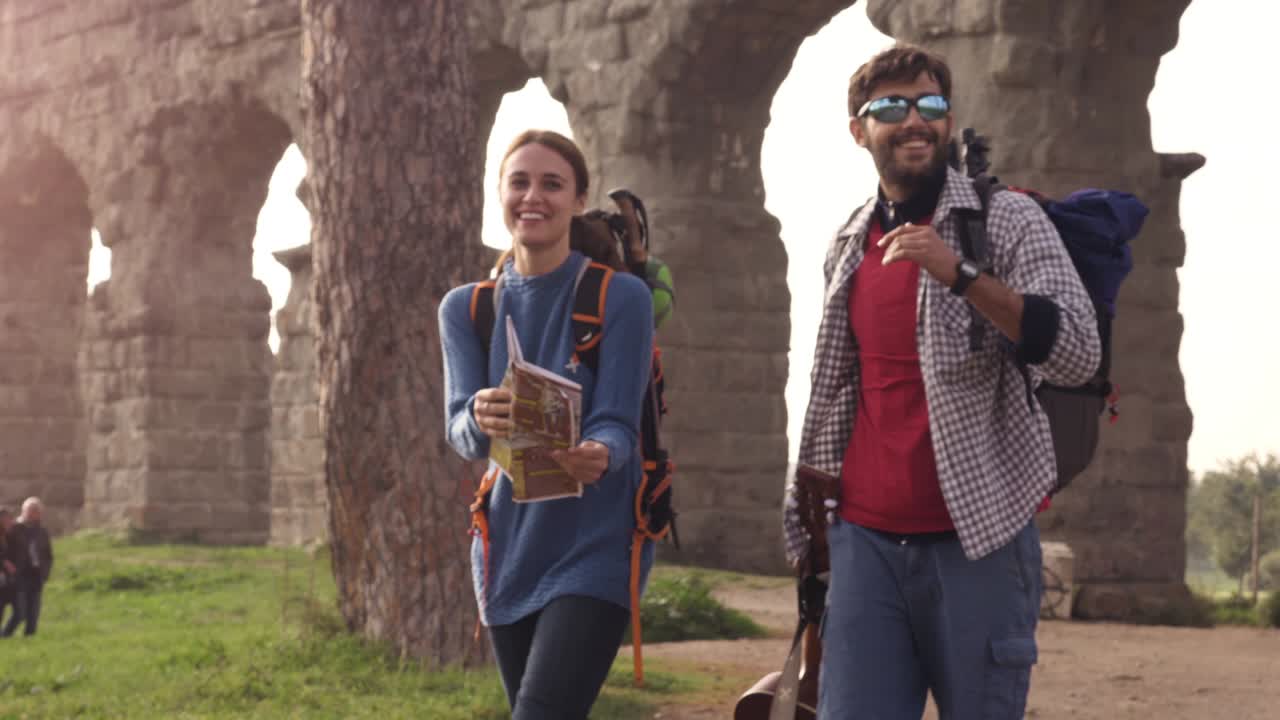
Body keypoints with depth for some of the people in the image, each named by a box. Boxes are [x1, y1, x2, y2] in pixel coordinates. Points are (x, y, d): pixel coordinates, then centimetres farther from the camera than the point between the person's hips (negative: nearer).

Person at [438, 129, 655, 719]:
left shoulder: (621, 298, -8)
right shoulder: (466, 308, 4)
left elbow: (617, 426, -13)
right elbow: (460, 433, -7)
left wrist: (597, 457, -37)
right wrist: (481, 422, -32)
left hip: (594, 548, -5)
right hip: (508, 550, 5)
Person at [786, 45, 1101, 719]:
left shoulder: (1007, 219, -2)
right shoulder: (849, 246, 13)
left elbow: (1078, 354, -14)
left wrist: (961, 275, -23)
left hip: (979, 539, -4)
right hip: (865, 541, 4)